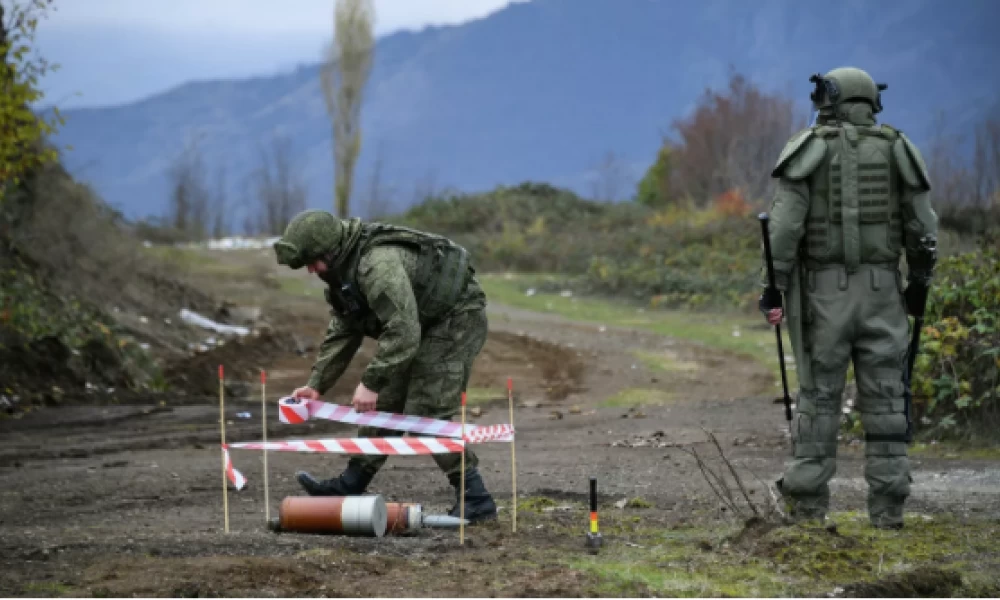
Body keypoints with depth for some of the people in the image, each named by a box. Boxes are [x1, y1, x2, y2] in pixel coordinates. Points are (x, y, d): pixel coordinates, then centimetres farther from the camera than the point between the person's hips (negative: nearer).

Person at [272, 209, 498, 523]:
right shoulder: (343, 268, 2)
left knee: (425, 414, -14)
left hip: (457, 318, -10)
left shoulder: (379, 264, -31)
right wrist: (316, 385, 3)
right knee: (385, 403, 12)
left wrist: (371, 383, -31)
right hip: (425, 324, 10)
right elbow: (341, 332, 10)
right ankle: (350, 486, 21)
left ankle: (476, 500, -10)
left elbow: (403, 333, -35)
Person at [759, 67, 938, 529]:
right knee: (884, 399, 5)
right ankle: (887, 506, 2)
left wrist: (774, 287, -8)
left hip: (824, 290, -1)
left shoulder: (809, 148, -2)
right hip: (881, 291, 1)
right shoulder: (896, 149, 5)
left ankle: (809, 501, 5)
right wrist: (919, 284, 17)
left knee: (818, 396, 5)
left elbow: (785, 223, -10)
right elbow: (923, 227, 4)